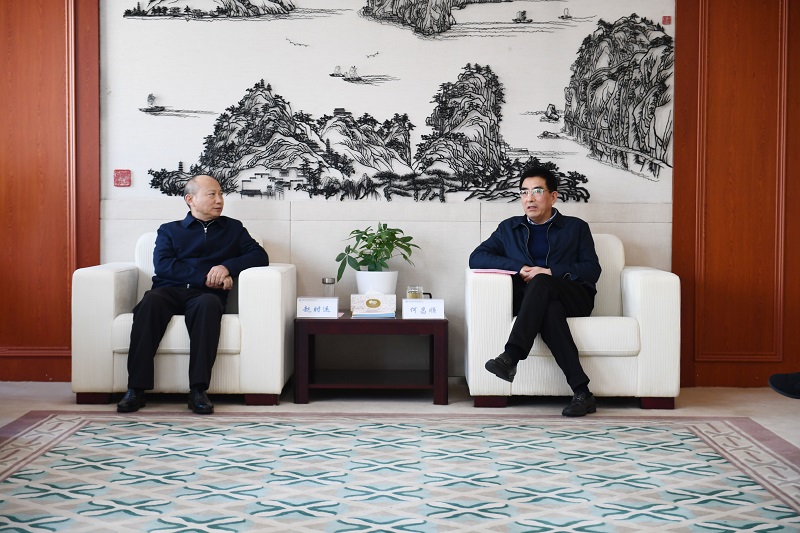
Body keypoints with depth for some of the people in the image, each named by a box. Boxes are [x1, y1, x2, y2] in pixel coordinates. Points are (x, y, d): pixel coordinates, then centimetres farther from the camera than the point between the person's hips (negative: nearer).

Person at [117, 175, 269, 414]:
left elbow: (260, 256, 11)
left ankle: (198, 390, -41)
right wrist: (206, 277, -8)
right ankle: (136, 389, -35)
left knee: (208, 304, -37)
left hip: (204, 294, 0)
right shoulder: (169, 230, 23)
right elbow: (163, 265, 4)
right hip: (170, 290, 1)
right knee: (150, 301, -35)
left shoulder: (233, 228, 26)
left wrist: (227, 267, -7)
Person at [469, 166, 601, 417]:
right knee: (549, 310, -36)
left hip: (575, 298, -1)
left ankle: (511, 357, -45)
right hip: (538, 301, 1)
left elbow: (592, 270, 4)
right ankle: (582, 393, -42)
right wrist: (519, 268, -8)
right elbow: (476, 258, 7)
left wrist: (550, 272, -12)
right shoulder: (509, 228, 20)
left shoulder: (576, 227, 16)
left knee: (540, 284, -34)